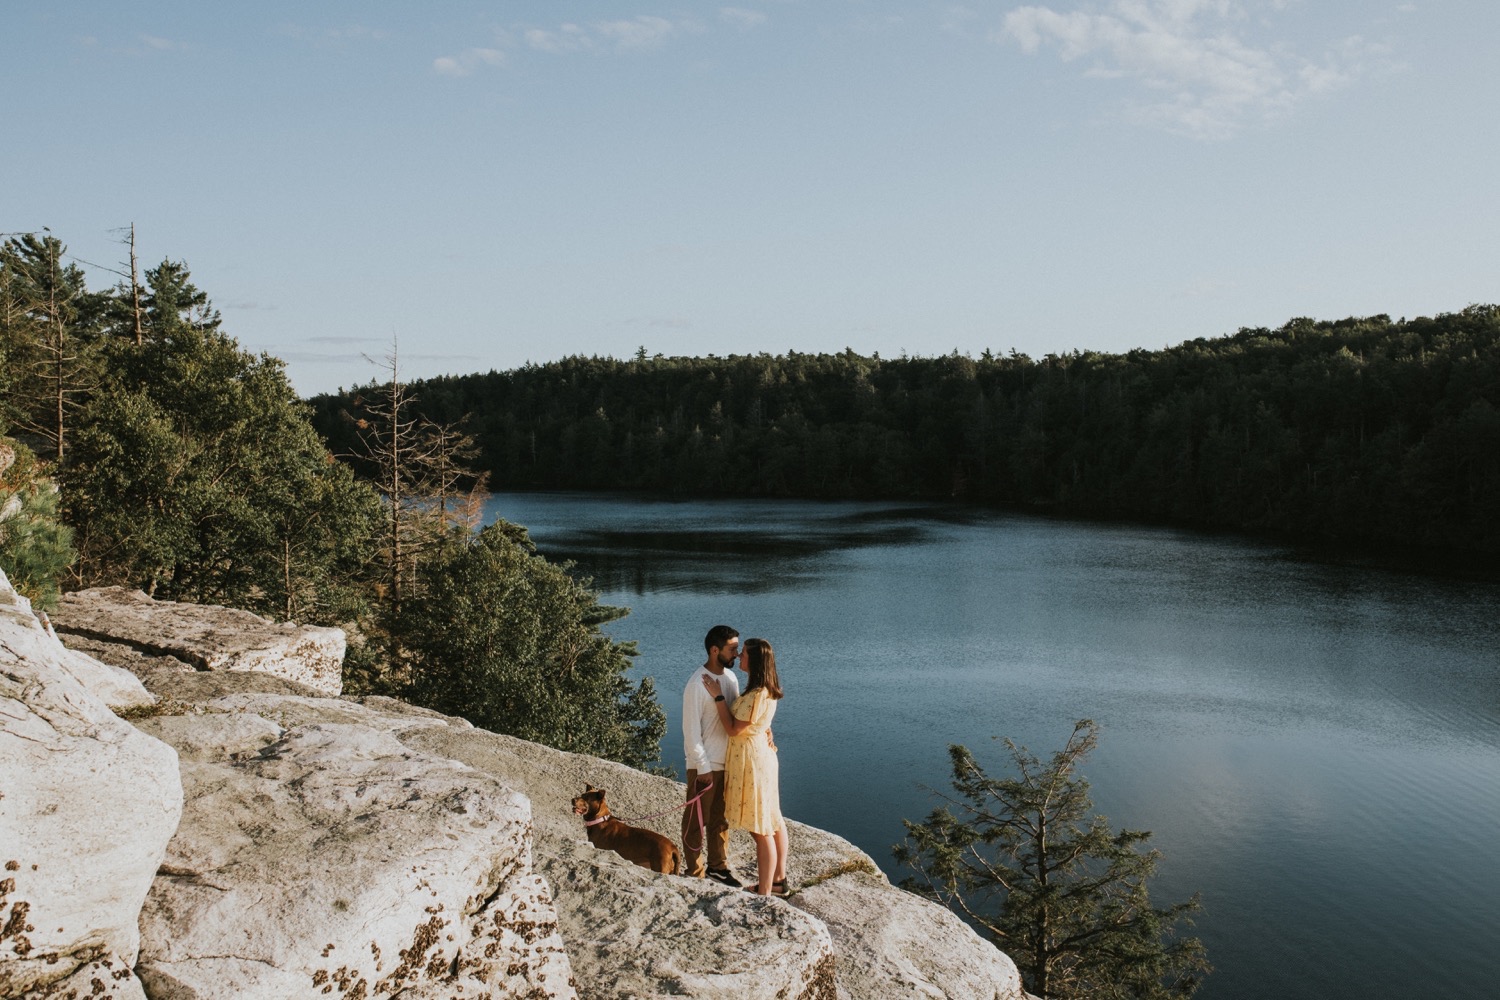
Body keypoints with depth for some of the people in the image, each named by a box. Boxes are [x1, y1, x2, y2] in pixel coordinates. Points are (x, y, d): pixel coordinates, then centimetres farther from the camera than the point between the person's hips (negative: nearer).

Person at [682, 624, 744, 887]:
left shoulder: (730, 677, 3)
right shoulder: (697, 684, -21)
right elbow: (691, 730, -18)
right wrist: (703, 767, -17)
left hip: (728, 762, 7)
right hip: (705, 765, -7)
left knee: (721, 818, 19)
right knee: (698, 820, 7)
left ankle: (718, 867, 34)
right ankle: (694, 872, 20)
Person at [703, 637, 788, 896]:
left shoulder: (757, 694, -24)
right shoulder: (767, 689, 6)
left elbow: (733, 728, -19)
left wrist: (717, 695, -16)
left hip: (751, 759, -10)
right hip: (761, 755, 10)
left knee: (761, 829, -3)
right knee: (773, 821, 18)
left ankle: (764, 893, 4)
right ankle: (778, 879, 30)